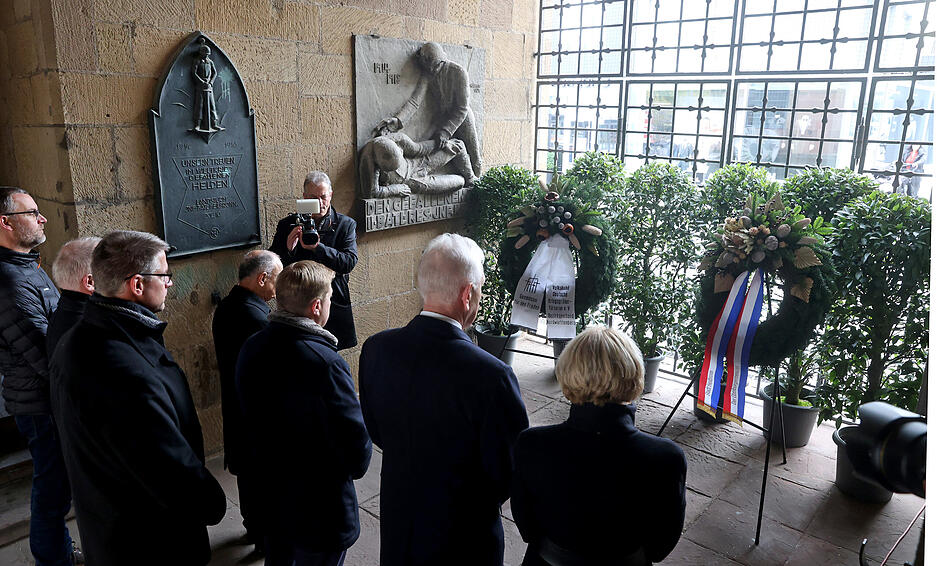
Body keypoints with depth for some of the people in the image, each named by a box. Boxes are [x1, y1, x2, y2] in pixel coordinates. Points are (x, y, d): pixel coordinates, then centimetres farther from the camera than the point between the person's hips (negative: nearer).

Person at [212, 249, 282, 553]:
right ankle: (268, 537, 27)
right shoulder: (255, 315, -29)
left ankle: (254, 526, 42)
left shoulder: (226, 307, 2)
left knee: (248, 471, 24)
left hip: (236, 407, 9)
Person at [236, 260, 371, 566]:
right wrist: (356, 467, 0)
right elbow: (355, 436, -23)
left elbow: (248, 417, 4)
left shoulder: (251, 348, -8)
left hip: (268, 493, 7)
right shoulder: (326, 363, -31)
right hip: (319, 507, -7)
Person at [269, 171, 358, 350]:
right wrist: (289, 250, -18)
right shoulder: (287, 225, 6)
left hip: (334, 306, 0)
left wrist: (317, 248, -21)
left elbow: (350, 262, -10)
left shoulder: (346, 224, 3)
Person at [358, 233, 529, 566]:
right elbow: (508, 476, -19)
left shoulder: (376, 349, -15)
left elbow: (376, 432, 1)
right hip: (464, 538, -4)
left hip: (397, 524, 4)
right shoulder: (491, 376, -31)